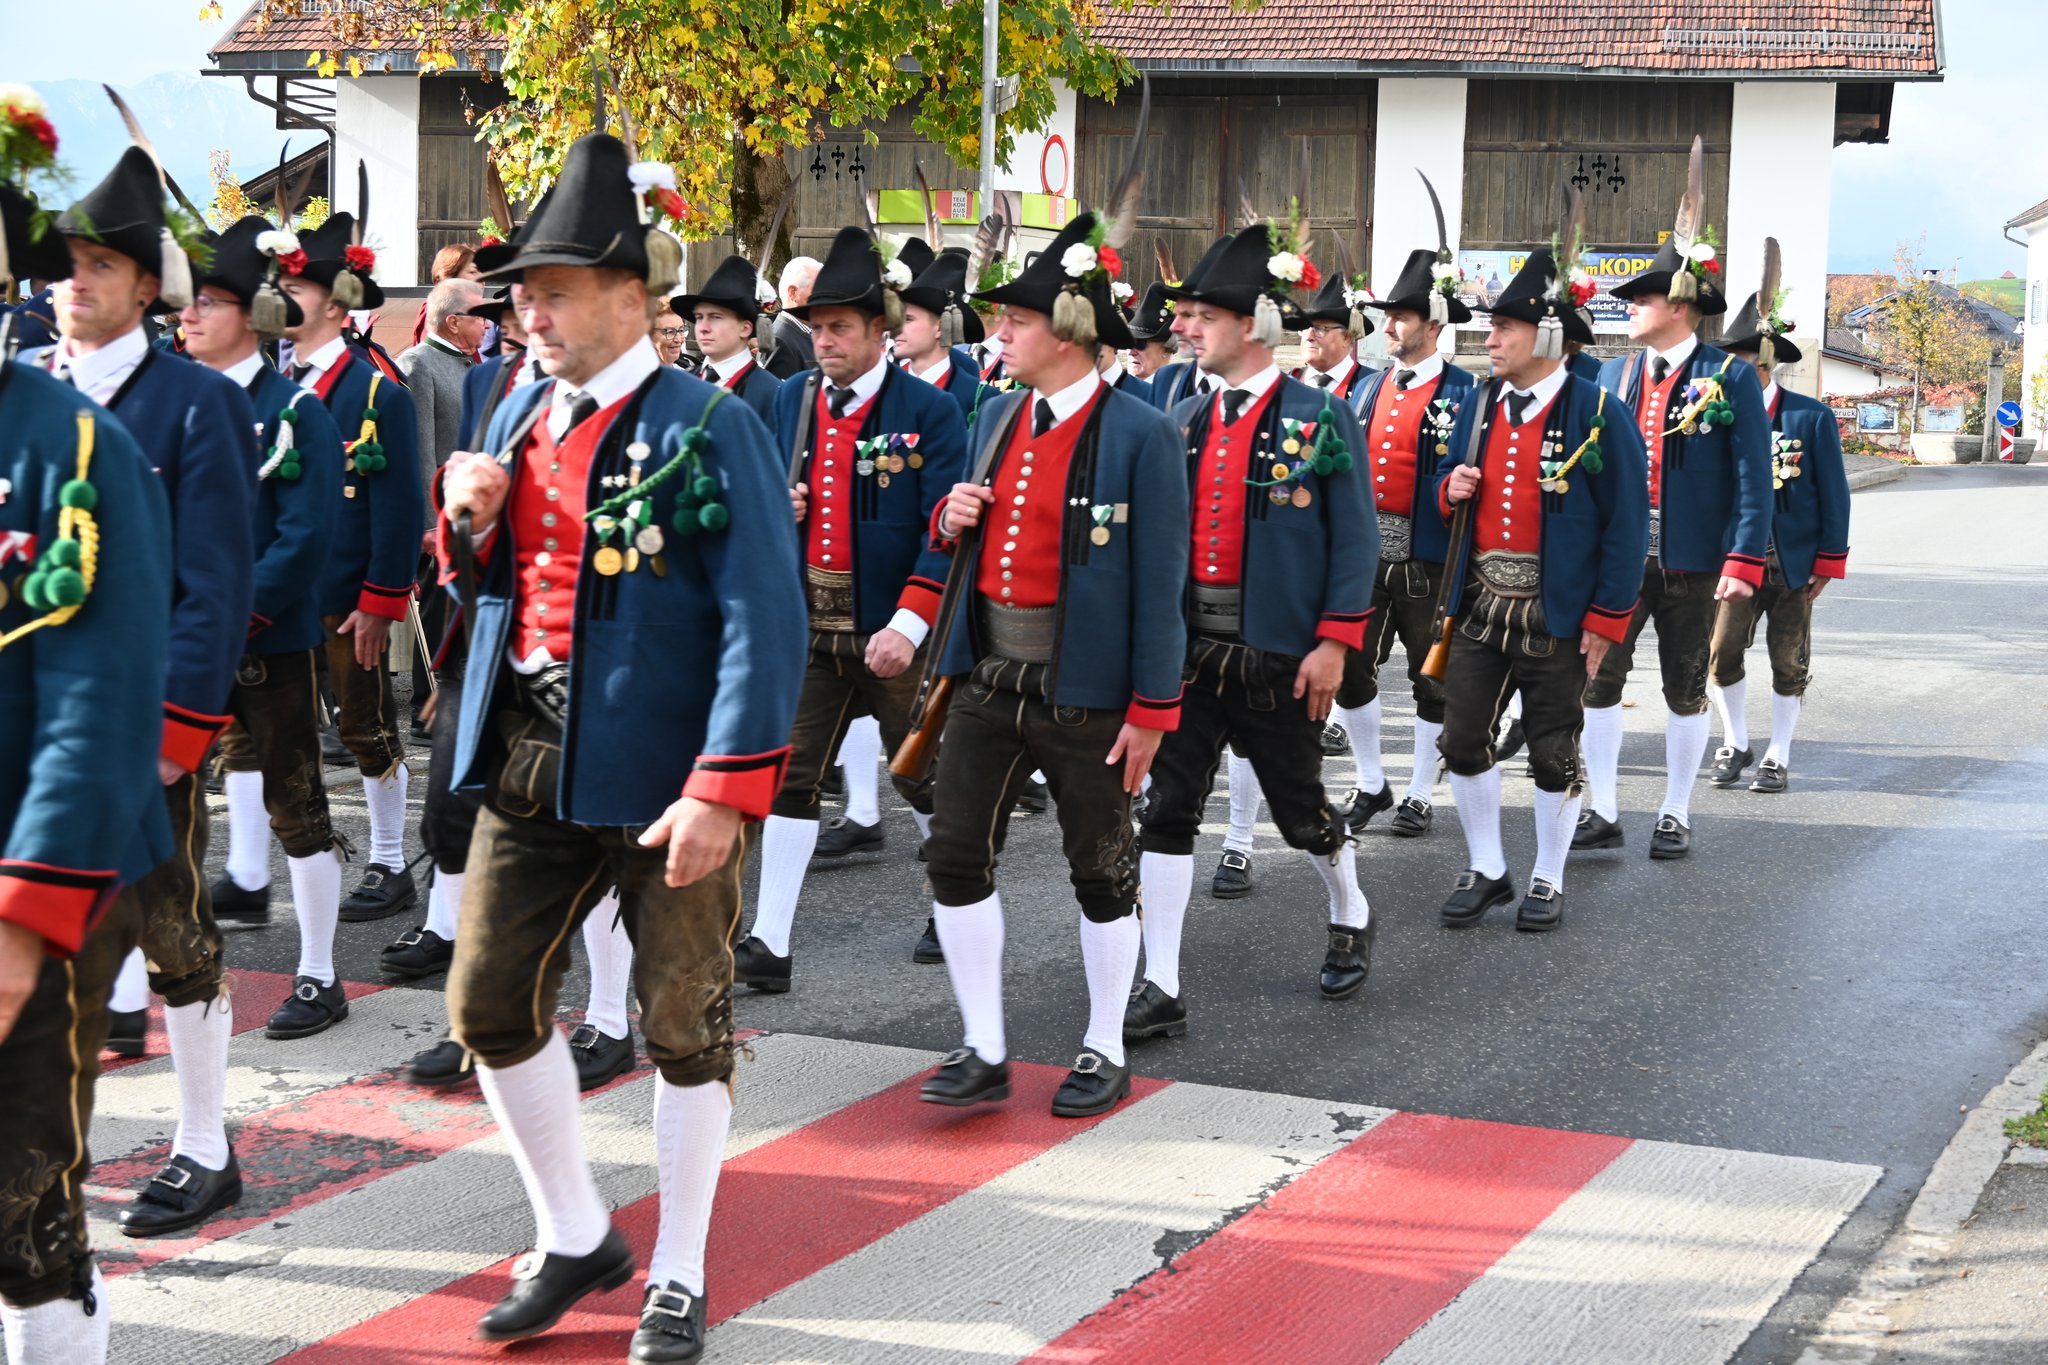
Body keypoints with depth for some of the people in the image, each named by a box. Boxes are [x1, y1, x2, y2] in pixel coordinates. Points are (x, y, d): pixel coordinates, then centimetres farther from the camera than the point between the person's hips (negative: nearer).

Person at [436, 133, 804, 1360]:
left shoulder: (708, 428, -13)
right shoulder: (524, 415, 9)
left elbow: (767, 622, -18)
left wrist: (726, 790, -25)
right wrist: (471, 519, -3)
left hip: (663, 768, -7)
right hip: (531, 755, 7)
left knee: (685, 1021, 6)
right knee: (490, 1001, 10)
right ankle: (574, 1238, 30)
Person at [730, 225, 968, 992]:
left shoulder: (927, 410, -8)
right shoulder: (792, 401, 7)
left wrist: (909, 624, -21)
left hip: (891, 628, -4)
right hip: (808, 622, 4)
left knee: (922, 775, 10)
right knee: (789, 775, 0)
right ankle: (769, 944, 1)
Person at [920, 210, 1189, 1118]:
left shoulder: (1140, 436, -11)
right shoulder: (998, 415, 10)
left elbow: (1159, 581, -12)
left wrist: (1151, 709, -13)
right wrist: (952, 519, -2)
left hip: (1083, 688, -6)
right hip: (988, 676, 6)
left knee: (1102, 870, 7)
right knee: (955, 855, 2)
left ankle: (1105, 1054, 23)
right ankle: (985, 1051, 14)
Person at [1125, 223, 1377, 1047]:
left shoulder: (1322, 420, -6)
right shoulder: (1183, 421, 8)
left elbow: (1356, 542, -7)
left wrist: (1333, 642, -14)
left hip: (1278, 658, -4)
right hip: (1188, 647, 4)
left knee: (1300, 809, 12)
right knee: (1168, 810, -2)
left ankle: (1350, 919, 41)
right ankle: (1161, 990, 2)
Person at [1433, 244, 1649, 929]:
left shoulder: (1596, 413, -9)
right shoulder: (1478, 406, 8)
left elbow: (1626, 522, -9)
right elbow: (1448, 479, 21)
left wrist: (1607, 619, -12)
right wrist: (1450, 488, -5)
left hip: (1556, 612, -5)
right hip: (1480, 602, 5)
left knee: (1553, 750, 6)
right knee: (1463, 738, 5)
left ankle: (1547, 882, 20)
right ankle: (1485, 870, 20)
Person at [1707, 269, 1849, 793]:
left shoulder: (1812, 417, -3)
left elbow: (1833, 493, -1)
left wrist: (1828, 562, -5)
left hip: (1793, 564, -1)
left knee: (1789, 664, 5)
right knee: (1721, 654, -5)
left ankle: (1778, 757, 17)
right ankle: (1734, 744, 16)